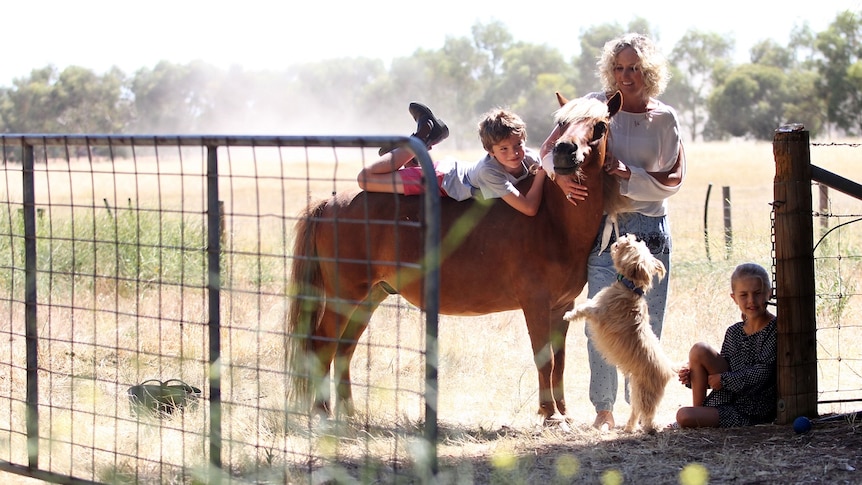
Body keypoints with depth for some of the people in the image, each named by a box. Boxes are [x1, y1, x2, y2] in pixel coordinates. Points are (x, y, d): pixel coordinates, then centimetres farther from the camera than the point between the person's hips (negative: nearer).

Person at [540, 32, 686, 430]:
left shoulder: (665, 119, 2)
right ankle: (603, 409, 10)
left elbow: (672, 180, -2)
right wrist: (560, 174, -24)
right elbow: (550, 146, -4)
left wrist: (629, 174, -17)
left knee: (647, 322, 5)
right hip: (603, 225, 0)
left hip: (649, 227, 1)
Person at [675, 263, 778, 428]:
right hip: (728, 401, 7)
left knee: (684, 417, -23)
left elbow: (761, 374, -16)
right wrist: (693, 375, -3)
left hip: (752, 413, -7)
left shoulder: (776, 330, -9)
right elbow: (718, 373, 14)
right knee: (699, 350, -10)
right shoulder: (734, 332, 11)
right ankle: (698, 408, 0)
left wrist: (724, 379, -12)